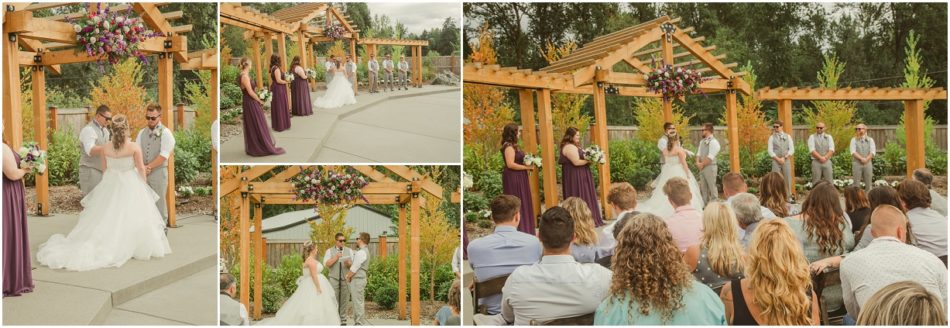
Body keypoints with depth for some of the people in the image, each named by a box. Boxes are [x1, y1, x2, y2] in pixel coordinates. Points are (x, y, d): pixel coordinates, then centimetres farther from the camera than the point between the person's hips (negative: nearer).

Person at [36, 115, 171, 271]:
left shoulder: (106, 147, -5)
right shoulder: (134, 147, -14)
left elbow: (105, 167, 8)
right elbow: (141, 168, -4)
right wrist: (143, 184, 9)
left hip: (110, 184, 3)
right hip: (130, 185, -3)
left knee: (108, 217, 11)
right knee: (129, 216, 5)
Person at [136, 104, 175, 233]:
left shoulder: (165, 133, -7)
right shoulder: (142, 133, 11)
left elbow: (163, 155, -15)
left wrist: (148, 167, -18)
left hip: (159, 172, -5)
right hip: (143, 172, 5)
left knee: (159, 202, 0)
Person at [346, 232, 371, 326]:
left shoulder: (361, 252, -17)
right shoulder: (366, 251, 15)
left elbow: (354, 268, -17)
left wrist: (348, 277, -1)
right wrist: (349, 275, 8)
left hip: (357, 279, -10)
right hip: (361, 278, 10)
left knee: (358, 302, -6)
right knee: (359, 302, 14)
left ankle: (360, 323, -3)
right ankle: (362, 322, 18)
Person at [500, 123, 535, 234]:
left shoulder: (513, 145, 12)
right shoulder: (509, 146, -17)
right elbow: (510, 164, -23)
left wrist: (528, 164, 4)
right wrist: (526, 167, -14)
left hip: (518, 178, 10)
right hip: (513, 179, -10)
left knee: (521, 203, 13)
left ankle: (522, 229, 21)